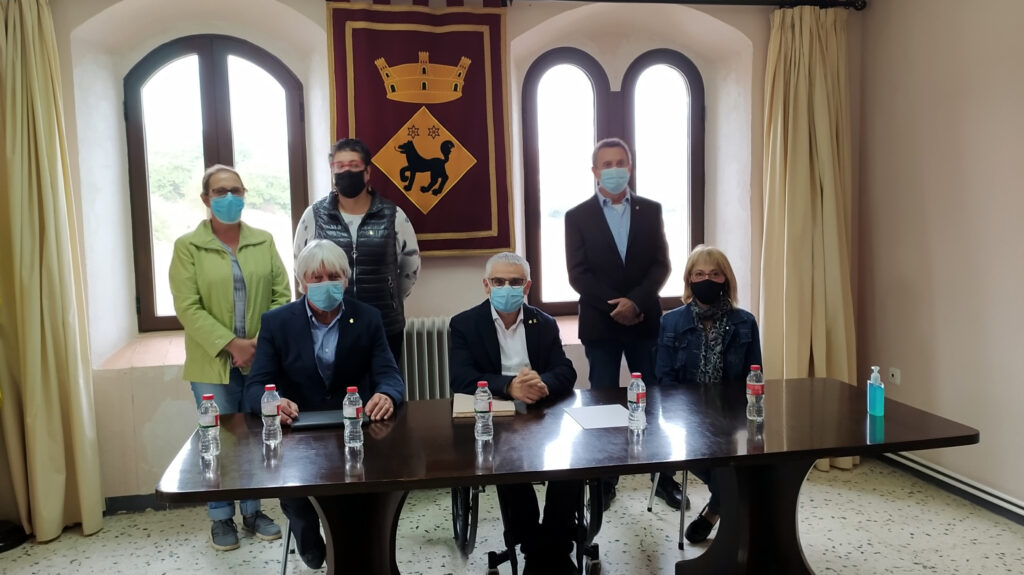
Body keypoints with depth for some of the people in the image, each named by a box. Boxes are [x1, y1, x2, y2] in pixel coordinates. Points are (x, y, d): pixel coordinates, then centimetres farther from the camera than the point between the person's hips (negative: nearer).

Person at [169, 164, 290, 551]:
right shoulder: (187, 247, -1)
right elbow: (188, 308, -9)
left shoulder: (264, 242, 7)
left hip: (261, 360, 2)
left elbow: (281, 295, 2)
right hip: (213, 363, -2)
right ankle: (221, 518, 22)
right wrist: (231, 345, -17)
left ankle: (253, 511, 27)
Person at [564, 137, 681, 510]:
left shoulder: (651, 211, 6)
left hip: (645, 321, 2)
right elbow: (578, 275, -5)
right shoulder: (578, 217, 1)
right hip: (600, 324, -1)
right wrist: (615, 306, -15)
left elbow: (661, 265, -1)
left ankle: (665, 477, 19)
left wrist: (636, 302, -15)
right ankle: (605, 482, 17)